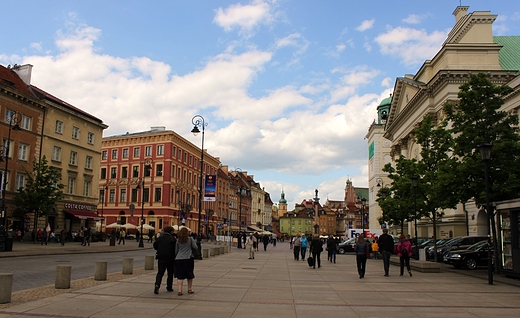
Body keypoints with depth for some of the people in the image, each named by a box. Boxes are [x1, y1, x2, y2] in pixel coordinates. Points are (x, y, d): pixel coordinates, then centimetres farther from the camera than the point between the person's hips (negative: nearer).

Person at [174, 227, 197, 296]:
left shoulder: (178, 240, 4)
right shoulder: (190, 239, -2)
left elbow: (176, 251, 9)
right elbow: (195, 247, 2)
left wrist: (176, 256, 24)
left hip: (179, 259, 1)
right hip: (188, 259, -1)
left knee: (179, 276, 1)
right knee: (190, 275, 14)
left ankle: (179, 290, -9)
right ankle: (189, 289, 22)